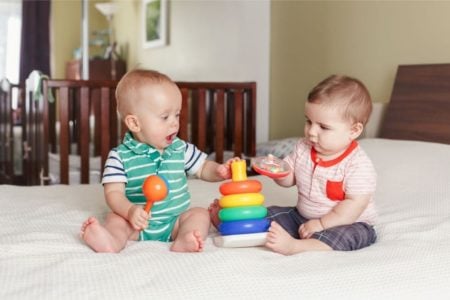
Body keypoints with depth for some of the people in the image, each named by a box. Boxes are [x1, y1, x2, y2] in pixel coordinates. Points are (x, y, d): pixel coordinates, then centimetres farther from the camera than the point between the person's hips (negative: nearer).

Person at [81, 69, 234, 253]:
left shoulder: (181, 149, 6)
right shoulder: (120, 156, -6)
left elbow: (203, 168, 14)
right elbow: (114, 193, -11)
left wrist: (219, 171, -10)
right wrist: (130, 210, -32)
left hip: (175, 220, 3)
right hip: (138, 224, -2)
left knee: (200, 214, -18)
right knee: (116, 218, -24)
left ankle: (182, 243, -45)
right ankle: (112, 241, -54)